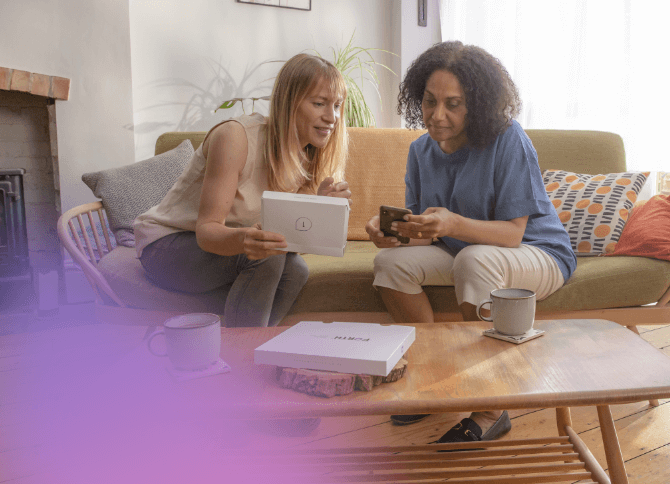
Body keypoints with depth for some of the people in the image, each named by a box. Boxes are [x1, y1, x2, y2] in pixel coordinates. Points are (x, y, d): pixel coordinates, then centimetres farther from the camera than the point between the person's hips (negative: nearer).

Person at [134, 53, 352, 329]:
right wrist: (242, 239, -50)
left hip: (219, 244, 6)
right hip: (166, 244, -6)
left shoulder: (307, 158, -4)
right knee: (266, 255, -29)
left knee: (295, 270, -18)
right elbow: (206, 230, -28)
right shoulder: (235, 137, -24)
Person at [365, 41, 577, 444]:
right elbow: (423, 232, -6)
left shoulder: (508, 140, -21)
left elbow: (511, 232, -25)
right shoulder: (422, 150, -3)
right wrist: (390, 228, -29)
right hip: (462, 253, 6)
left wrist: (453, 224, -43)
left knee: (476, 259, -37)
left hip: (538, 254, -6)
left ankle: (490, 412, -23)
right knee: (392, 262, -15)